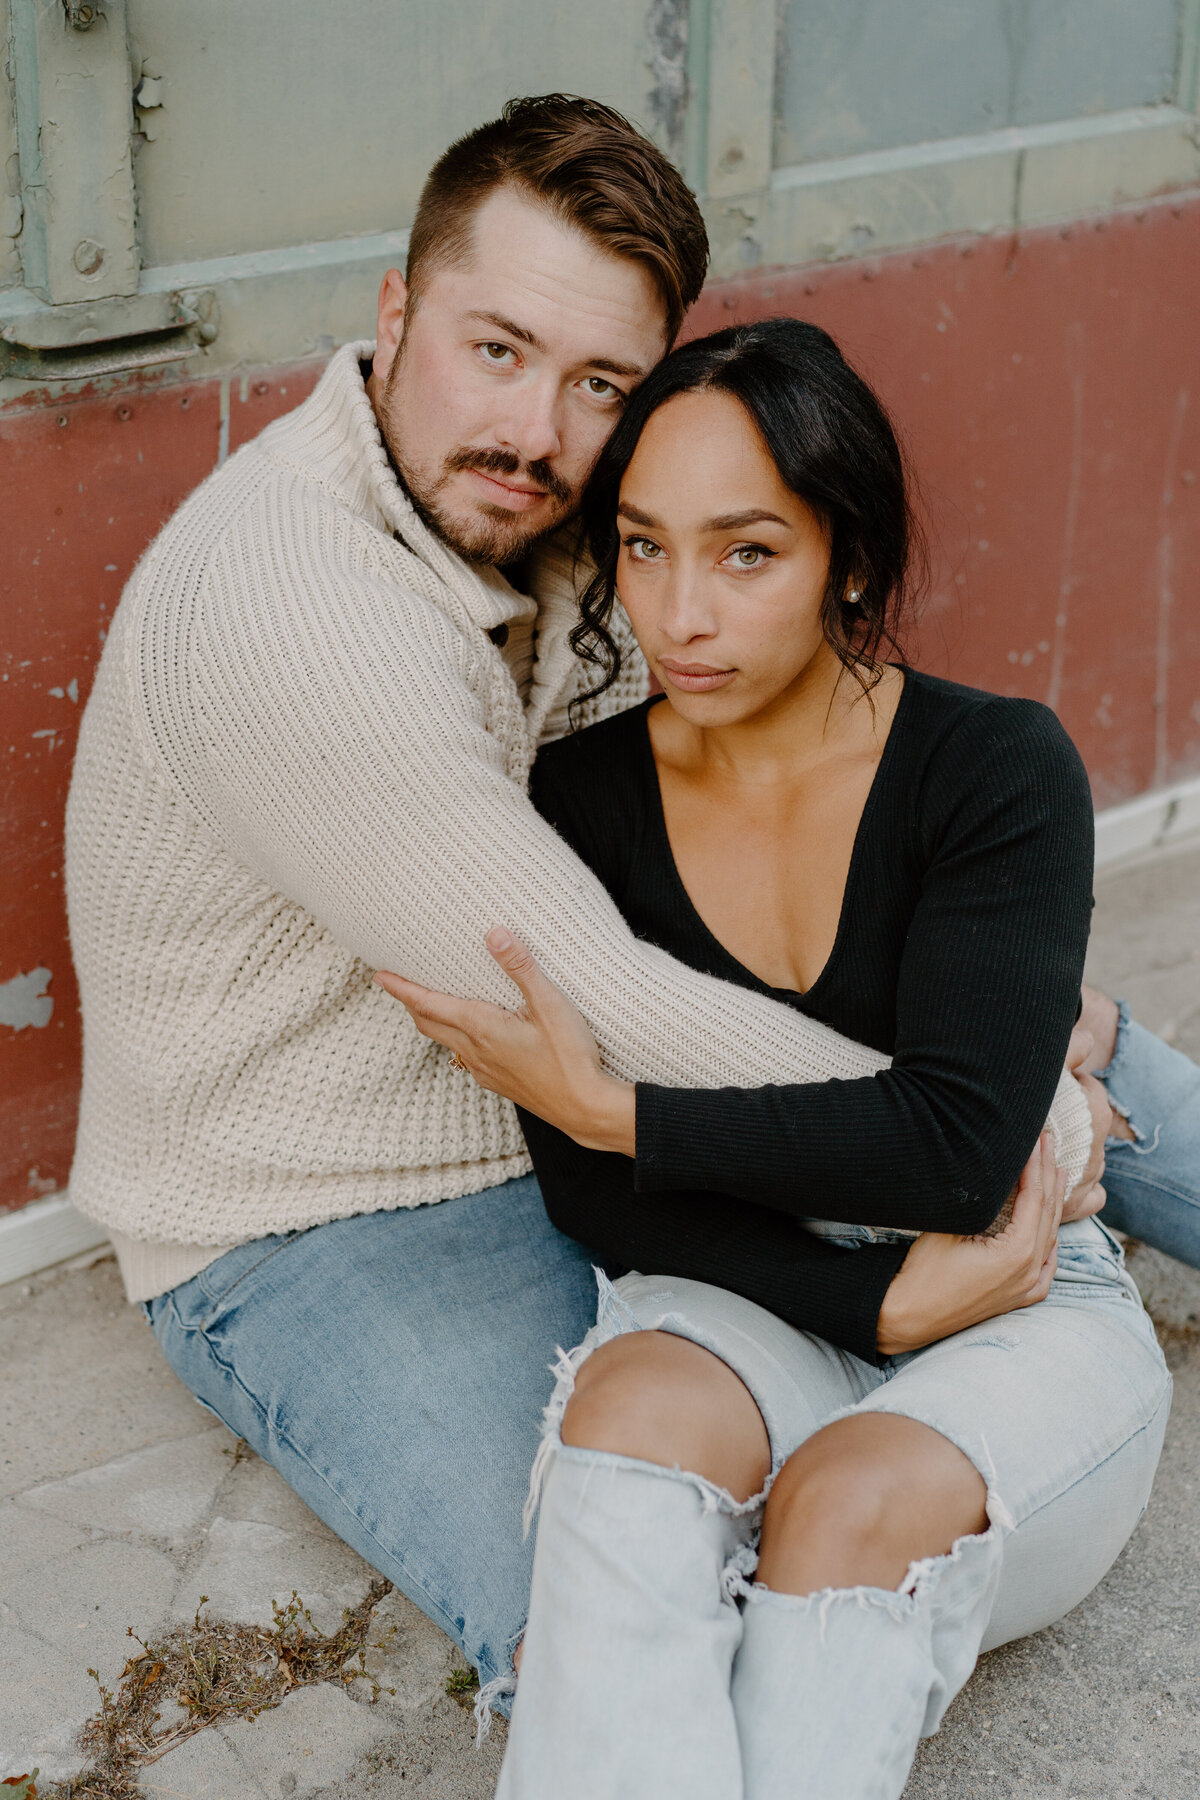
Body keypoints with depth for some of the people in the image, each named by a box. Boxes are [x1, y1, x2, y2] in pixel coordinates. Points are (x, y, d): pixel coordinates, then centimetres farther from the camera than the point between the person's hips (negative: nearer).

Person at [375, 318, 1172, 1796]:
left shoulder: (999, 770, -11)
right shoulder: (585, 801, -2)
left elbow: (957, 1143, -20)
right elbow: (589, 1201, -3)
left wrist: (613, 1110, -19)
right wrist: (881, 1300, -16)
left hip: (1029, 1308, -2)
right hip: (751, 1302, 2)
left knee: (857, 1498, -34)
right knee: (633, 1401, -32)